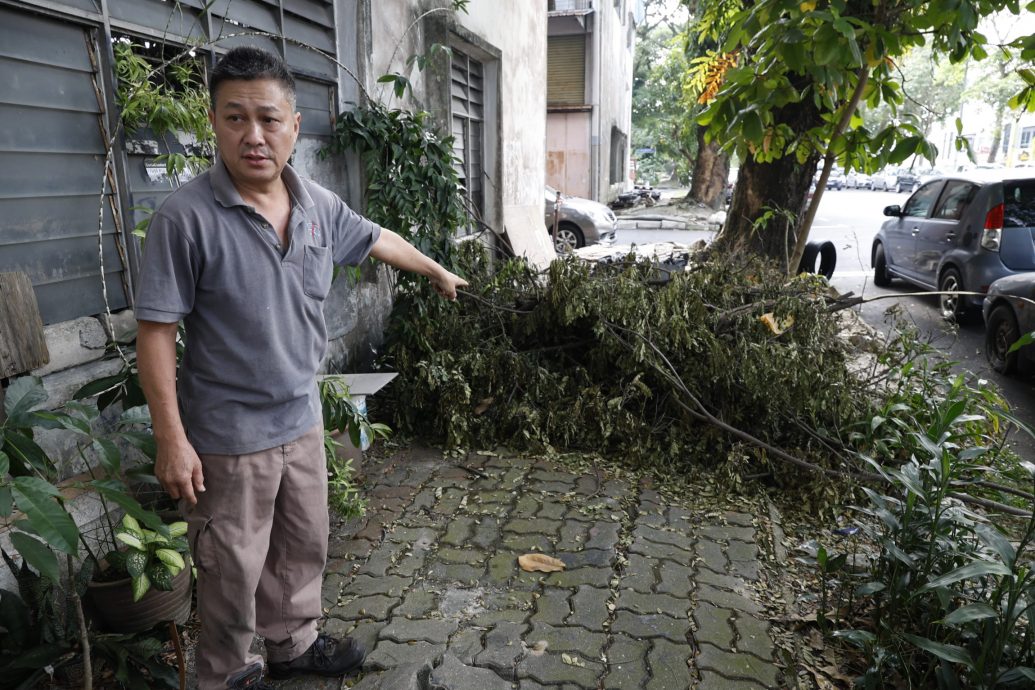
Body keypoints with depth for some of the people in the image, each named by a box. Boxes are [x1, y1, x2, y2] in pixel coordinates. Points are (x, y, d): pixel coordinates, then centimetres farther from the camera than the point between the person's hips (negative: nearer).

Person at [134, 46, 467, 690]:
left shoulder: (320, 205, -1)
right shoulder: (186, 217, -18)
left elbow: (378, 239, 17)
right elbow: (156, 331, -16)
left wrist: (438, 272, 30)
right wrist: (171, 439, -16)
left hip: (302, 420, 6)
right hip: (228, 437, -6)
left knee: (304, 547, 22)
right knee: (235, 570, 11)